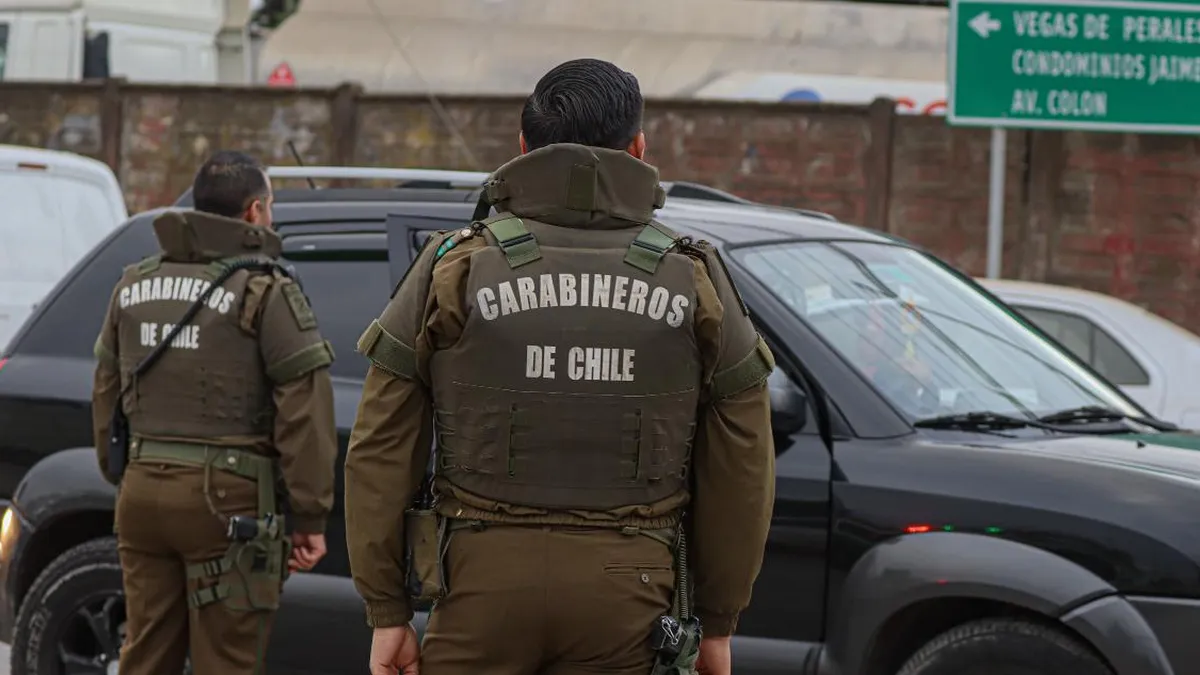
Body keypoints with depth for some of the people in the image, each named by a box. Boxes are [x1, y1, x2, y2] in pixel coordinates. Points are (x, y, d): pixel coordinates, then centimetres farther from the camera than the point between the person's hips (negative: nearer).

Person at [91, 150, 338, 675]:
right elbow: (304, 411, -12)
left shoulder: (134, 286, 13)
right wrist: (310, 517, -9)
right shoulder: (265, 291, -8)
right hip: (225, 499, -6)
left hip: (143, 489, 6)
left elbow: (107, 392, 19)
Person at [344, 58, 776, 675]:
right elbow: (742, 472, 5)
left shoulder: (455, 267, 1)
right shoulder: (696, 283, 4)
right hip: (626, 595, 1)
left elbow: (381, 456, 0)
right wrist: (718, 623, 14)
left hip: (483, 581, -1)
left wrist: (387, 613, 5)